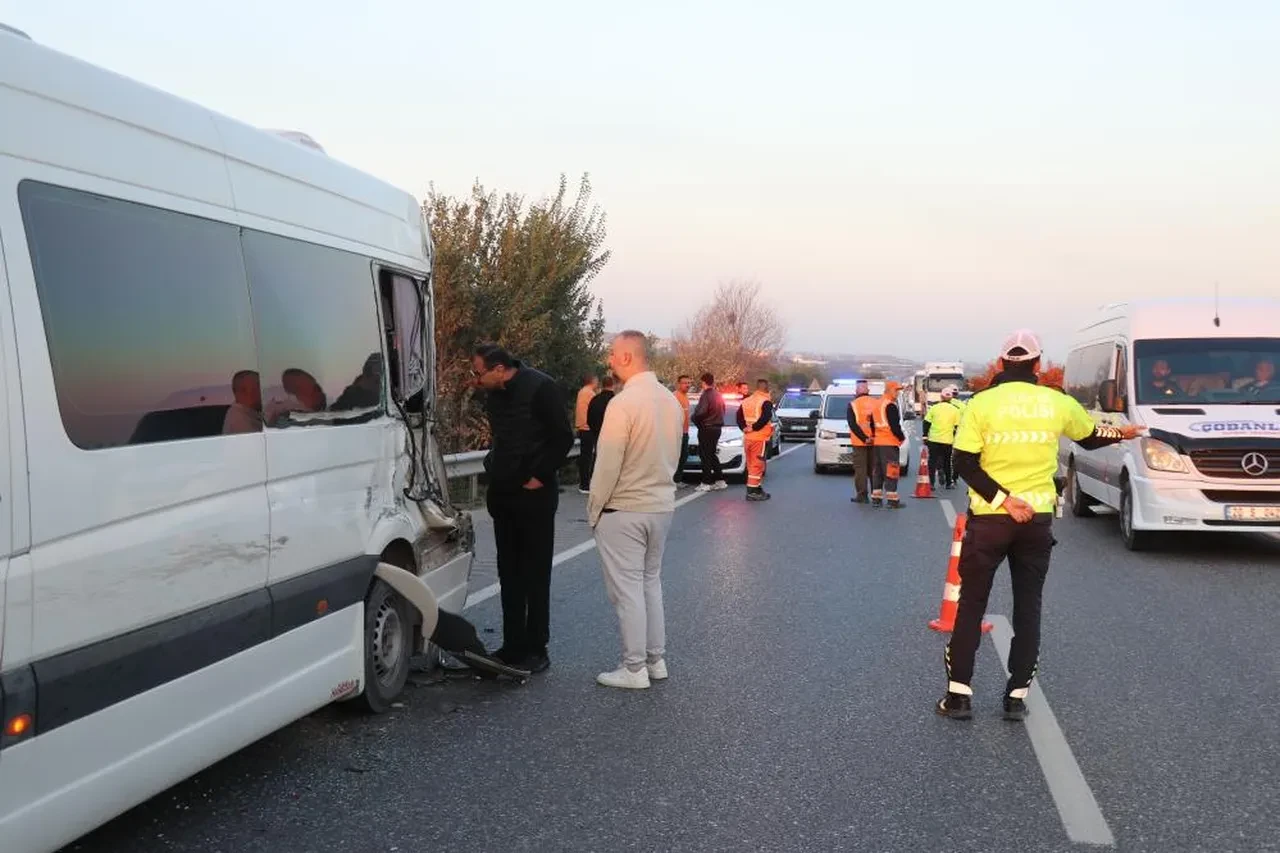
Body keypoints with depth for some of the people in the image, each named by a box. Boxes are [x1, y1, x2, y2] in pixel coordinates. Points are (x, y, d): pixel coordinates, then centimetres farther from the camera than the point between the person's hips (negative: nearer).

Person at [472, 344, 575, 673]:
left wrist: (540, 476, -14)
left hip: (534, 494, -7)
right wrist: (493, 471, 10)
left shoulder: (540, 388, -14)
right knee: (509, 572, 10)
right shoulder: (493, 395, 8)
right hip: (503, 494, 7)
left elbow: (563, 438, -14)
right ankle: (513, 645, 18)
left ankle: (536, 648, 7)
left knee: (535, 574, 0)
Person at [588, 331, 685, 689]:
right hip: (662, 505, 8)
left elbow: (607, 465, -17)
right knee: (651, 582, 18)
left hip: (624, 510, -7)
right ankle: (656, 659, 23)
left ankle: (634, 669, 6)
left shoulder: (623, 404, -19)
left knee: (627, 589, 1)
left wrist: (594, 509, -6)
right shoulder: (670, 400, 4)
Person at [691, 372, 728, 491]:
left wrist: (693, 417, -5)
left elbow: (701, 412, -23)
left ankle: (706, 483, -5)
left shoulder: (705, 395, -15)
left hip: (706, 428, -9)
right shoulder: (718, 395, 13)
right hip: (717, 427, 9)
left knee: (705, 456, -4)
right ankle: (720, 480, 15)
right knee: (712, 455, 17)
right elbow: (722, 411, 18)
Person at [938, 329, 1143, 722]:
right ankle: (1017, 697, 13)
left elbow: (964, 462, -14)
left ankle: (959, 694, 7)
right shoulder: (1057, 403, 2)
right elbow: (1090, 438, 21)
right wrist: (1121, 434, 41)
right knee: (1028, 608, 12)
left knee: (971, 605, 8)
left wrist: (1002, 499, -15)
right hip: (1037, 519, 2)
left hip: (988, 517, -2)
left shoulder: (982, 402, -6)